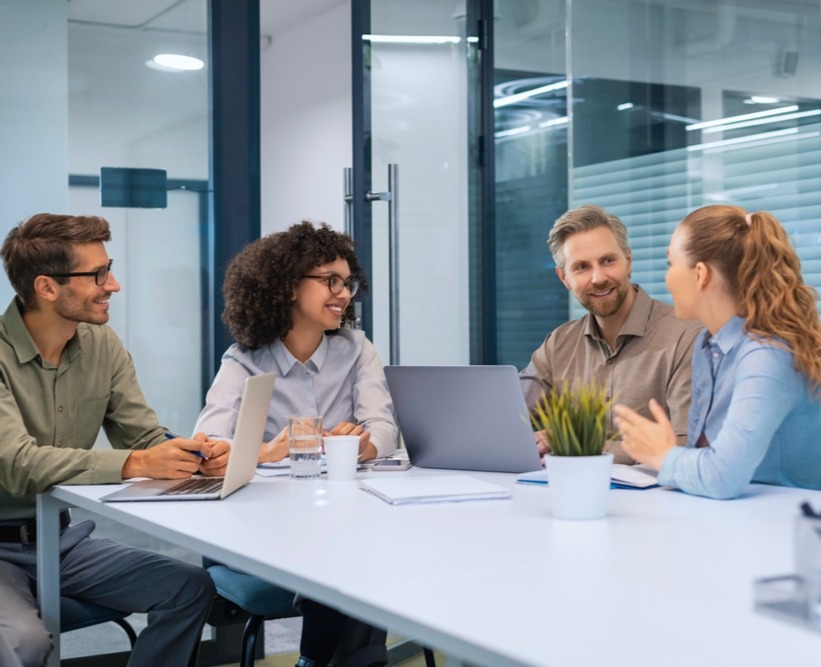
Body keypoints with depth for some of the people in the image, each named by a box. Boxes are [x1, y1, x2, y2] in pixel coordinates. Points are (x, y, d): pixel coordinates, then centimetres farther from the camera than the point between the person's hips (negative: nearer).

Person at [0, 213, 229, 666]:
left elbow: (148, 442, 0)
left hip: (64, 540, 6)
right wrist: (132, 464, -40)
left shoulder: (102, 345, 0)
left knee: (191, 588, -9)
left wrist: (195, 457, -24)